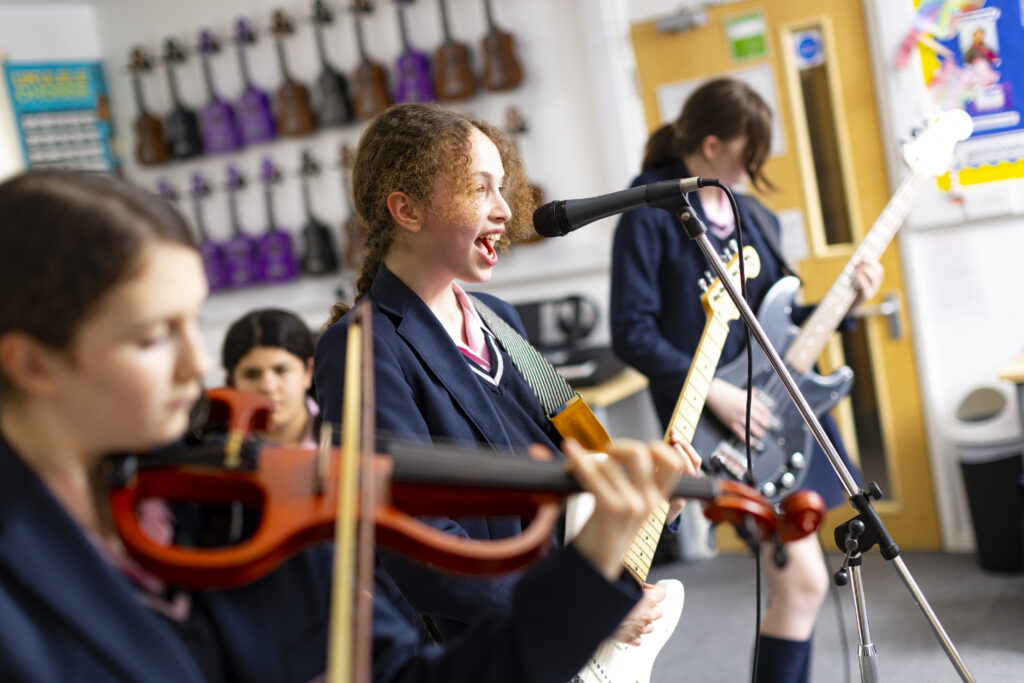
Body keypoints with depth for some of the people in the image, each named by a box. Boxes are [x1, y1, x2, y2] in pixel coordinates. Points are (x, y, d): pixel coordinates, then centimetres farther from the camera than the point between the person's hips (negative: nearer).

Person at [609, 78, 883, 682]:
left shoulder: (755, 214, 12)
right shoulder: (651, 215, -10)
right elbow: (632, 333, -15)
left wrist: (844, 306, 2)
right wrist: (716, 393, -19)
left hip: (780, 406, 8)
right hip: (723, 423, -8)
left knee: (796, 581, 12)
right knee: (804, 580, -9)